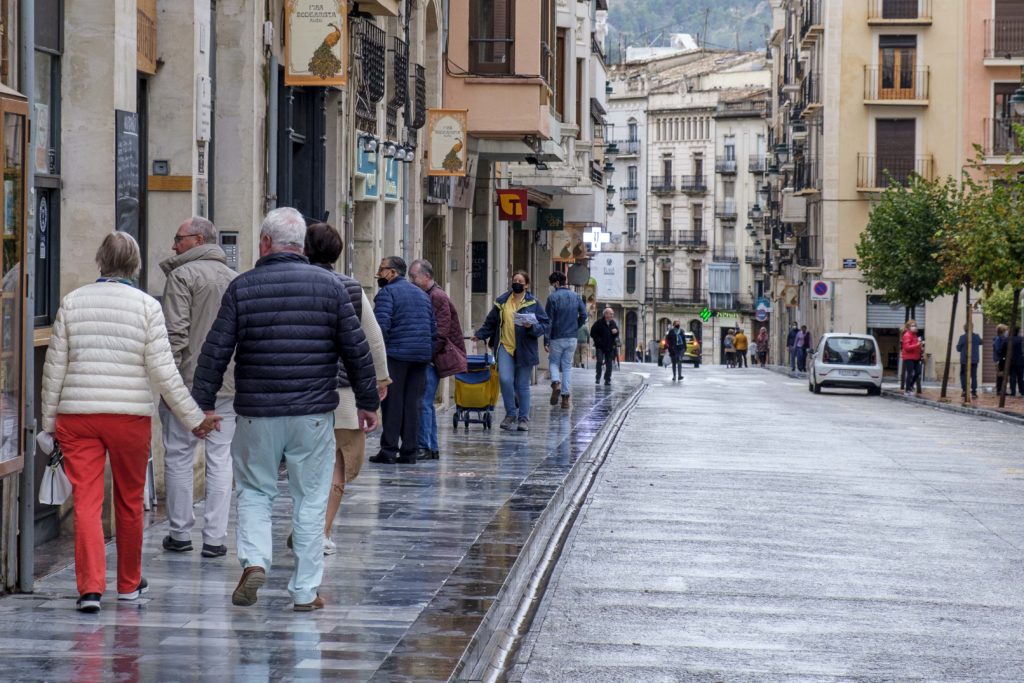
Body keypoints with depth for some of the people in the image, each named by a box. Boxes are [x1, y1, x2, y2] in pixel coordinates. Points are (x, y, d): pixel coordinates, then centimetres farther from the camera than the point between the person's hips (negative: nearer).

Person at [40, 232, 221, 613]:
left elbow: (54, 367, 7)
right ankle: (129, 583, 27)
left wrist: (48, 421, 15)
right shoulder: (146, 305, -3)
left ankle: (90, 587, -13)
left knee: (86, 502, -1)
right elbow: (162, 370, -6)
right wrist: (193, 417, 0)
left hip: (76, 414, 1)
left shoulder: (72, 302, 4)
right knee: (130, 501, 14)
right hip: (130, 414, -1)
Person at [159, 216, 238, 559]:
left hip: (187, 380, -5)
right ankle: (215, 537, 4)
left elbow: (176, 333, -14)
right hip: (228, 385, 5)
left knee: (179, 456, 6)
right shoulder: (235, 279, 12)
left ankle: (180, 533, 11)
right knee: (220, 458, 5)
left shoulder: (183, 276, -7)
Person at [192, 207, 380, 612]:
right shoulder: (329, 286, 2)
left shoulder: (242, 288, -1)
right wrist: (368, 403, 13)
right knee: (310, 500, 7)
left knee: (254, 491, 15)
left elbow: (216, 351, -1)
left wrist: (202, 403, 7)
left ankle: (254, 560, -7)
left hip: (257, 414, 0)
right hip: (313, 413, 0)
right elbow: (356, 350, 3)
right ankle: (305, 591, 8)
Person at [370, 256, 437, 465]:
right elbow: (434, 328, 19)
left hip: (396, 354, -6)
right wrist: (430, 355, 20)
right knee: (413, 404, 7)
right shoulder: (422, 294, 19)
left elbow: (381, 326, -16)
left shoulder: (387, 293, -5)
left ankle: (389, 450, -3)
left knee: (392, 403, -2)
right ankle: (409, 452, 6)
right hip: (421, 356, 6)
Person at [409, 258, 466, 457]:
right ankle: (432, 448, 15)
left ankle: (424, 447, -9)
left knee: (423, 403, -11)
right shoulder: (424, 296, 16)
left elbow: (440, 334, -17)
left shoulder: (438, 297, -12)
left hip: (432, 359, -10)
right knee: (426, 403, 10)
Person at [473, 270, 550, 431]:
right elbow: (491, 323, 15)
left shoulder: (533, 303, 1)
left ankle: (523, 418, 18)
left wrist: (532, 327, -18)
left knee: (522, 385, 5)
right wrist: (479, 335, 4)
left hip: (525, 350, -1)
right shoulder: (501, 302, 8)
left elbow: (545, 326, -1)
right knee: (505, 379, -15)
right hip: (505, 347, 1)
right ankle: (511, 414, 2)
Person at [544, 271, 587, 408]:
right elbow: (583, 315, 3)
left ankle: (556, 383, -16)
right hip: (572, 338, 4)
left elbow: (548, 321, -10)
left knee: (553, 362, 13)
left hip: (556, 338, -4)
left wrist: (546, 341, -9)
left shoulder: (553, 298, -10)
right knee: (567, 366, 9)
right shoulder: (576, 297, 5)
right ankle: (566, 397, 4)